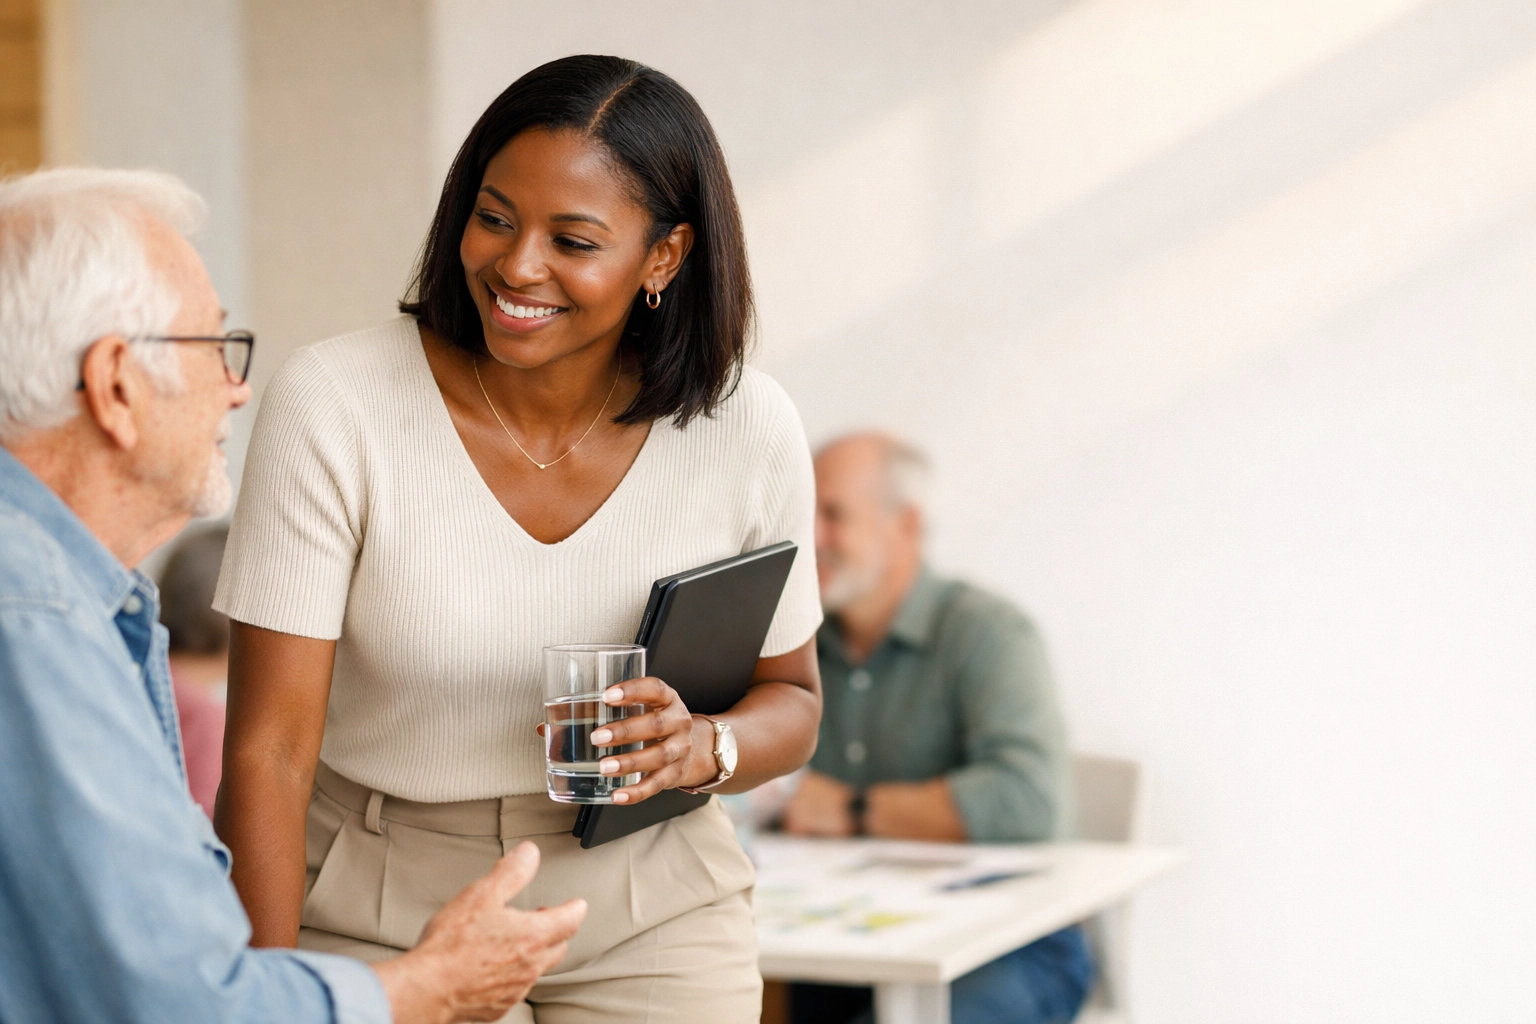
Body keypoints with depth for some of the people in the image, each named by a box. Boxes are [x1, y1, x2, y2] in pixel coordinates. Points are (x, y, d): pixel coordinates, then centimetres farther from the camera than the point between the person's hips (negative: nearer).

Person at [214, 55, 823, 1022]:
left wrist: (703, 747, -18)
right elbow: (271, 749, -16)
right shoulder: (332, 405, -17)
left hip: (652, 916, 2)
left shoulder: (749, 429, -10)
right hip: (378, 924, -2)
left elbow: (790, 697, 4)